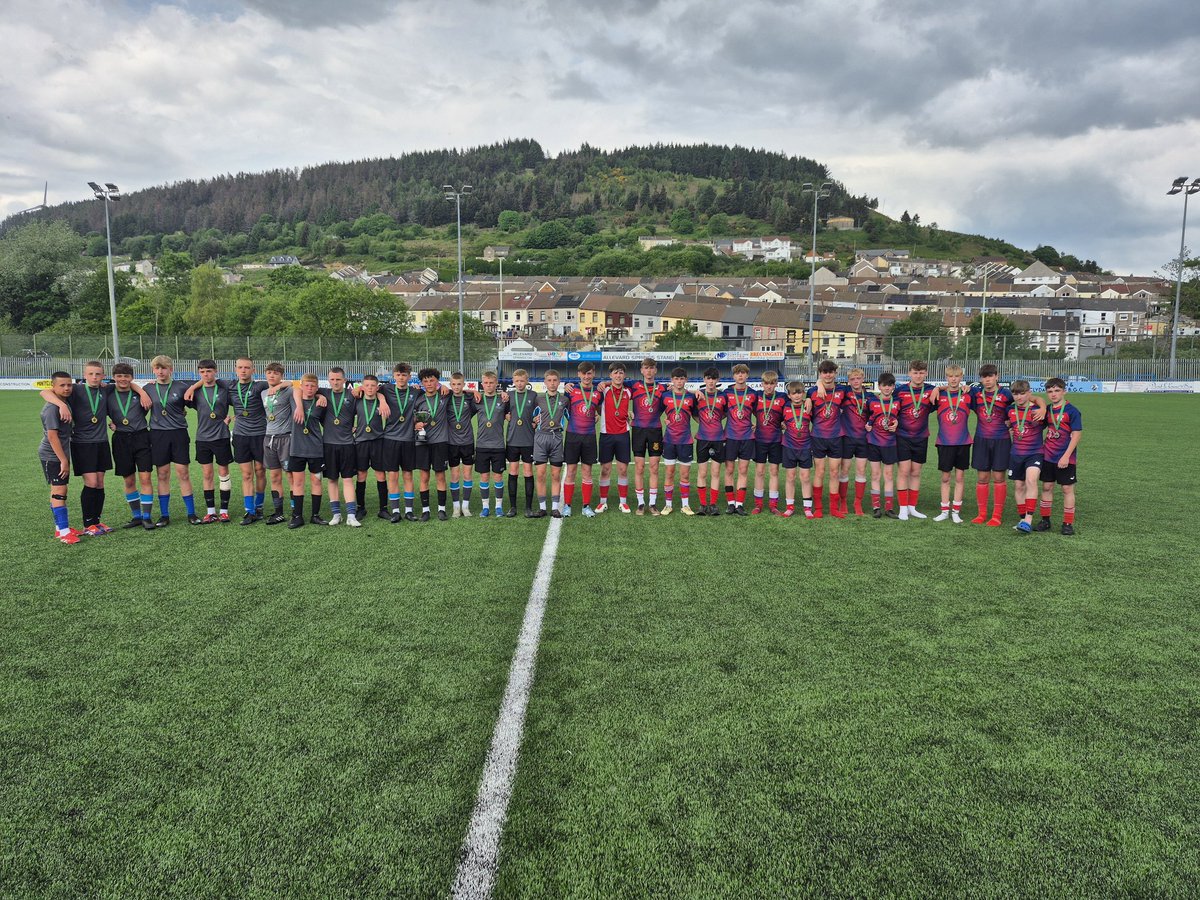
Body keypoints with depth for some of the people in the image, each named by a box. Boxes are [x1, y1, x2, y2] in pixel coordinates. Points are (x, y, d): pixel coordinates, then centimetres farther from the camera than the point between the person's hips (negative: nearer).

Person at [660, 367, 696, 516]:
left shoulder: (691, 397, 2)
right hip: (669, 440, 0)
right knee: (669, 473, 4)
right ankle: (668, 504, 13)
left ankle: (685, 505, 14)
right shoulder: (666, 396, 2)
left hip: (685, 440, 0)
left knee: (685, 474, 4)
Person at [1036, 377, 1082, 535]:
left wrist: (1066, 456, -18)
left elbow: (1076, 435, -13)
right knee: (1046, 487, 9)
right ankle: (1045, 521, 19)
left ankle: (1068, 524, 9)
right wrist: (1042, 447, 9)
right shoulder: (1047, 410, 6)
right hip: (1048, 456, 5)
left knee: (1067, 488, 2)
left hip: (1065, 458, -5)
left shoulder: (1071, 411, -11)